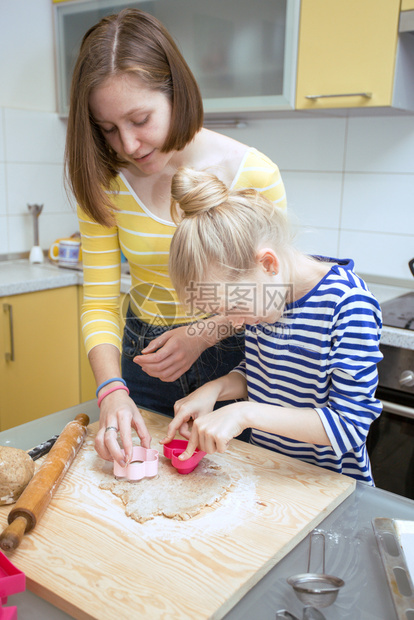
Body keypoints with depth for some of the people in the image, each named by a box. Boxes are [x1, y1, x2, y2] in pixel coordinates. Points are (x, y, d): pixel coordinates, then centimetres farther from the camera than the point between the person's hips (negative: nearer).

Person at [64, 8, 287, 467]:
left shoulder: (254, 175, -20)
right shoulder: (104, 181, -11)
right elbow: (100, 300, -11)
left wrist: (205, 333, -25)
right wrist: (111, 390, -25)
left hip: (228, 359, -2)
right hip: (142, 354, 3)